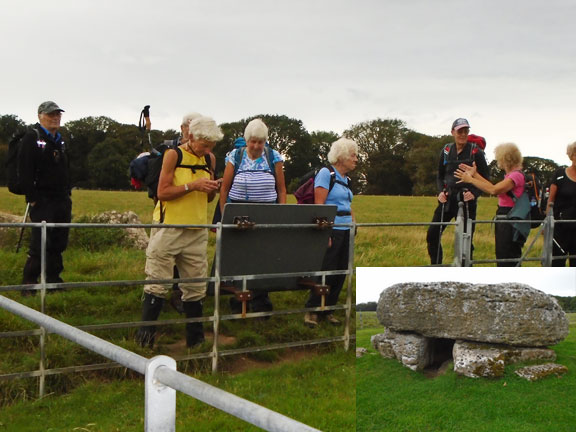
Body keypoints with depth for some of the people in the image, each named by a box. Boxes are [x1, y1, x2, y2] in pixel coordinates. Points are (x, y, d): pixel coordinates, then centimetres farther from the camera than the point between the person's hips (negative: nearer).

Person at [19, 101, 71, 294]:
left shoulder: (60, 140, 18)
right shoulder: (32, 138, -6)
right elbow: (25, 171, -13)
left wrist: (68, 194, 14)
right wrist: (32, 198, -17)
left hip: (62, 201, 7)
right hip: (42, 201, -7)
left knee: (58, 244, 10)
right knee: (40, 244, -9)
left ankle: (53, 280, 20)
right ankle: (29, 284, 1)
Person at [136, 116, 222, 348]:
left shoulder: (209, 160, 10)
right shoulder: (174, 155, -6)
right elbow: (162, 192, -11)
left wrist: (212, 189, -5)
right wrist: (192, 185, -19)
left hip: (197, 231, 5)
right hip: (170, 229, -5)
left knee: (195, 286, 8)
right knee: (157, 284, -3)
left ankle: (195, 337, 17)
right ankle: (146, 333, 7)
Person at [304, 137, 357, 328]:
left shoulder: (345, 178, 15)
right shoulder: (326, 173, -9)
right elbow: (318, 205, -15)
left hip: (345, 231, 8)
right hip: (331, 230, -8)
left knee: (341, 272, 8)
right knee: (326, 271, -7)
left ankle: (328, 310, 20)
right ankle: (312, 310, 7)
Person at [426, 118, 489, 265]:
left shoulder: (476, 152, -4)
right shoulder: (446, 150, 7)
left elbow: (485, 178, 1)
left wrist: (474, 193, -15)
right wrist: (441, 191, -1)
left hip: (467, 200, -4)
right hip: (447, 199, 4)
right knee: (432, 235, -1)